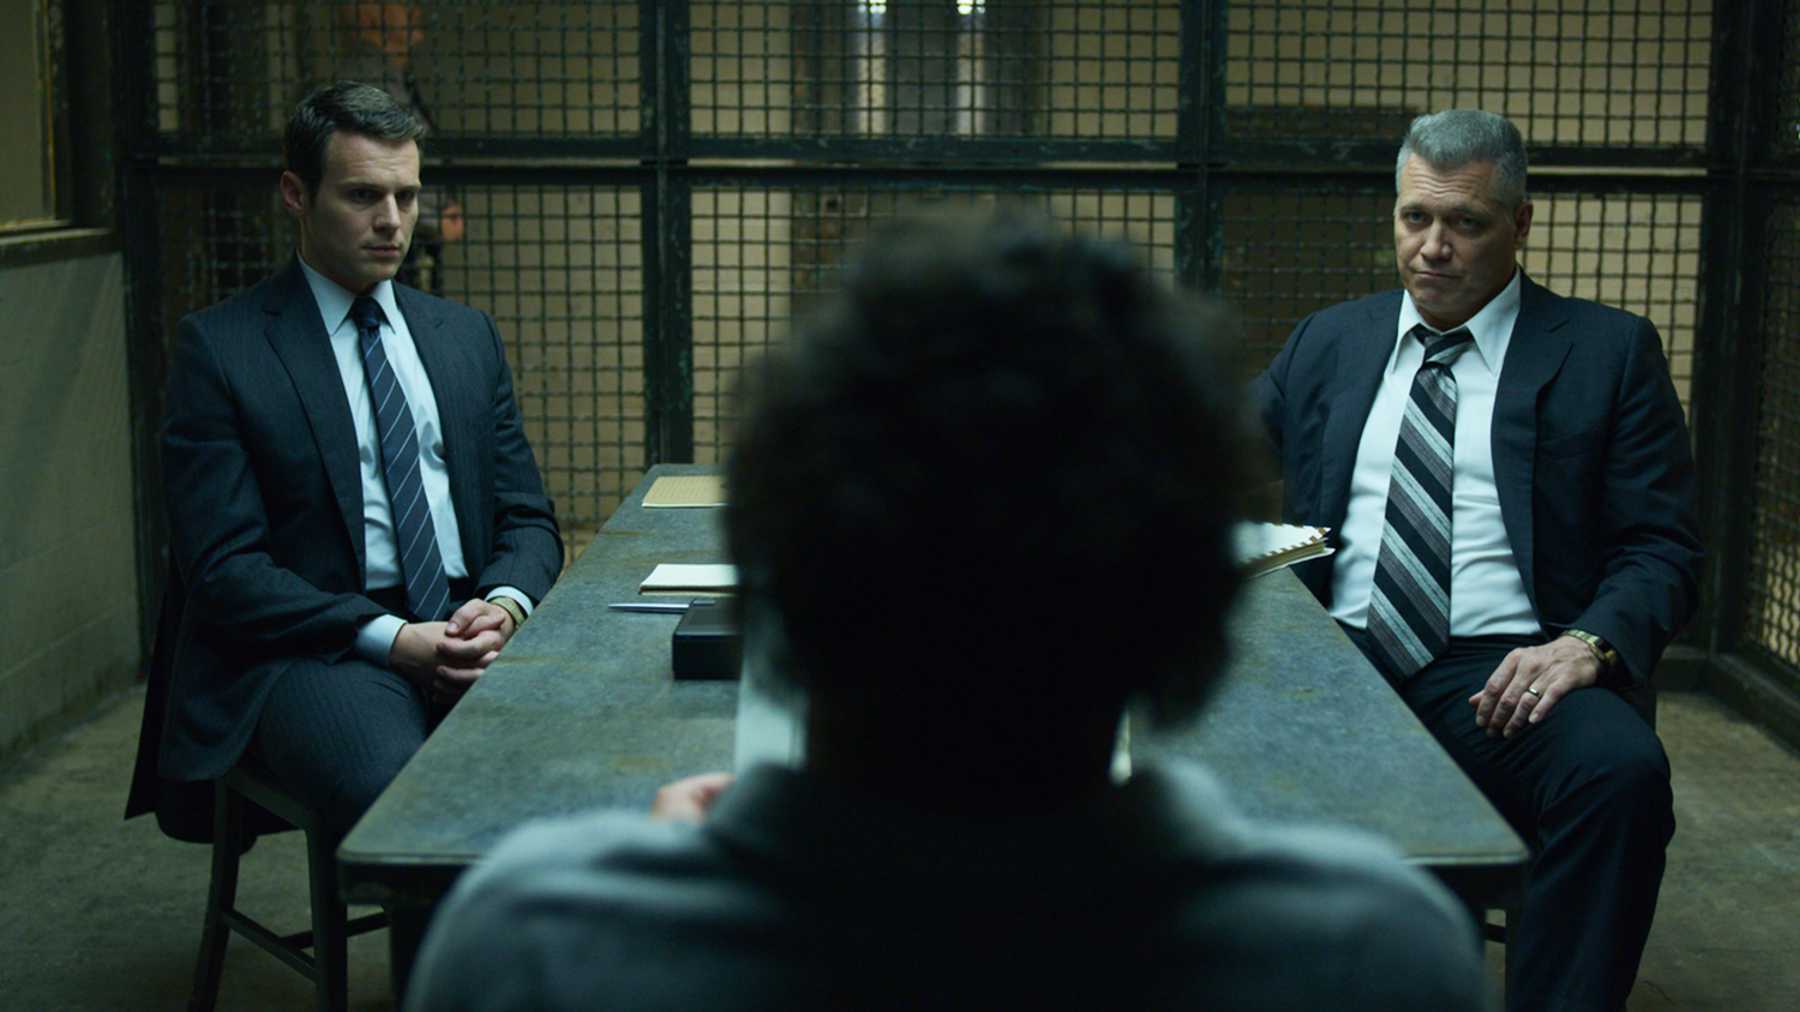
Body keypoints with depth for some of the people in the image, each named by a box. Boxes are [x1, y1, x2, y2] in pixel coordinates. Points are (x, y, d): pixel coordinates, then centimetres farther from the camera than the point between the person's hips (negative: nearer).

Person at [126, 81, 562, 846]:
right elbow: (224, 567, -5)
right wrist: (390, 638, -16)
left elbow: (527, 519, 18)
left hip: (470, 628, 4)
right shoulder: (218, 348, 3)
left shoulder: (466, 336, 18)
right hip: (312, 646, -4)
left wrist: (505, 603, -6)